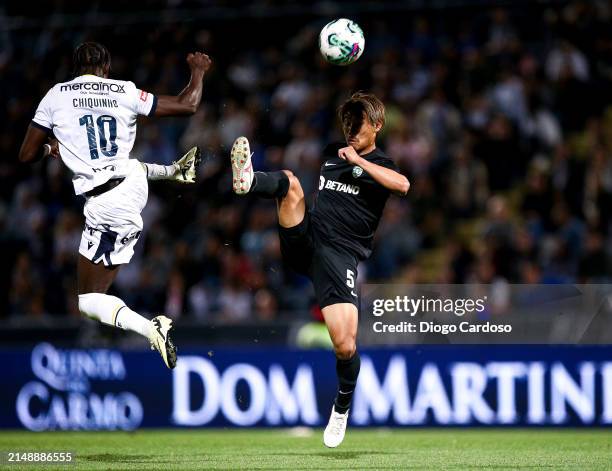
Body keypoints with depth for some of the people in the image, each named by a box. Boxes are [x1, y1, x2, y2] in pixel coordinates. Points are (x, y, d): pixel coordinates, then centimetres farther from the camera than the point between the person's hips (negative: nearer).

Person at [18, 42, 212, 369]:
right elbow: (187, 106, 6)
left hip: (107, 206, -5)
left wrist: (49, 149, 23)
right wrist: (198, 71, 25)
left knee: (89, 300, 0)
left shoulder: (56, 96, -5)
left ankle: (150, 329, -22)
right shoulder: (125, 92, 0)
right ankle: (176, 171, 57)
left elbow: (27, 155, 0)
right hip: (135, 184, 5)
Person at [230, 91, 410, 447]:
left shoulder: (382, 165, 8)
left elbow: (403, 185, -16)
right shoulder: (330, 152, 22)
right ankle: (248, 181, -56)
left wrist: (358, 160, -12)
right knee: (290, 180, -20)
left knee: (345, 344, -16)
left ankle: (342, 407, 12)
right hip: (303, 241, 4)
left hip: (340, 253, -4)